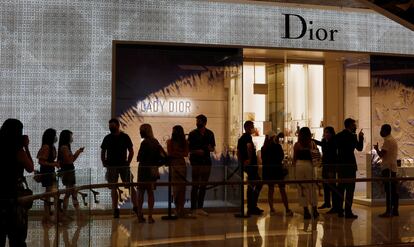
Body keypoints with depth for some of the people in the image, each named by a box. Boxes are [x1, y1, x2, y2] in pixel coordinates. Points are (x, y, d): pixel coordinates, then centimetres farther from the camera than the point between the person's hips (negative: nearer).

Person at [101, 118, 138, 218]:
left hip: (123, 165, -2)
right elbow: (103, 152, 14)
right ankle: (115, 209, 11)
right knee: (113, 188, 5)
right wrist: (104, 163, 3)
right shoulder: (107, 138, 7)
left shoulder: (125, 137, 1)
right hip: (111, 166, 2)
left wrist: (128, 162, -5)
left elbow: (131, 151, 4)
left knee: (131, 186, -6)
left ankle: (135, 207, -2)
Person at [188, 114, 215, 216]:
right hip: (196, 162, -4)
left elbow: (213, 148, 16)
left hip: (206, 161, 4)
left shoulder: (210, 134, 10)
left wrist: (210, 148, -6)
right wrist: (196, 151, -18)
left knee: (203, 186, 8)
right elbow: (188, 149, 0)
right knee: (195, 186, -4)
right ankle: (193, 208, -1)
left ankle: (200, 208, 15)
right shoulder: (192, 134, 0)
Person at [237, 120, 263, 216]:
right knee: (258, 184, -3)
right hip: (251, 164, -9)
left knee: (251, 186, 15)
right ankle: (252, 207, -2)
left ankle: (251, 207, 20)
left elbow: (238, 152, 22)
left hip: (245, 164, 9)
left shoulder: (241, 138, 17)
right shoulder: (248, 137, -12)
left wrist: (241, 162, 23)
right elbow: (249, 146, -32)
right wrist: (250, 159, -24)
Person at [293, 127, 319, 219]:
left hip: (299, 164, 0)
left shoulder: (297, 145, 1)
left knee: (302, 188, 5)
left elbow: (294, 158, 4)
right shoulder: (312, 144, 1)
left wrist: (294, 166, 15)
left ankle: (306, 210, 3)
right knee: (312, 187, 10)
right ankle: (314, 209, 10)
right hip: (309, 164, 0)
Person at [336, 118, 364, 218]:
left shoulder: (338, 135, 8)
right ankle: (348, 212, -5)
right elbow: (359, 148, -4)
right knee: (350, 189, -3)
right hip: (350, 165, -7)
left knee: (341, 188, 13)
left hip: (340, 165, 7)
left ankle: (340, 211, 16)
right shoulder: (352, 136, -11)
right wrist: (360, 137, 6)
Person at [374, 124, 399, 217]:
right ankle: (395, 210, 14)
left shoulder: (388, 140, -13)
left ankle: (389, 211, -9)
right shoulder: (393, 140, 19)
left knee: (389, 190, -9)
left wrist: (376, 148, -1)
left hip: (388, 168, -10)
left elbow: (381, 154, -17)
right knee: (393, 190, 10)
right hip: (393, 167, 10)